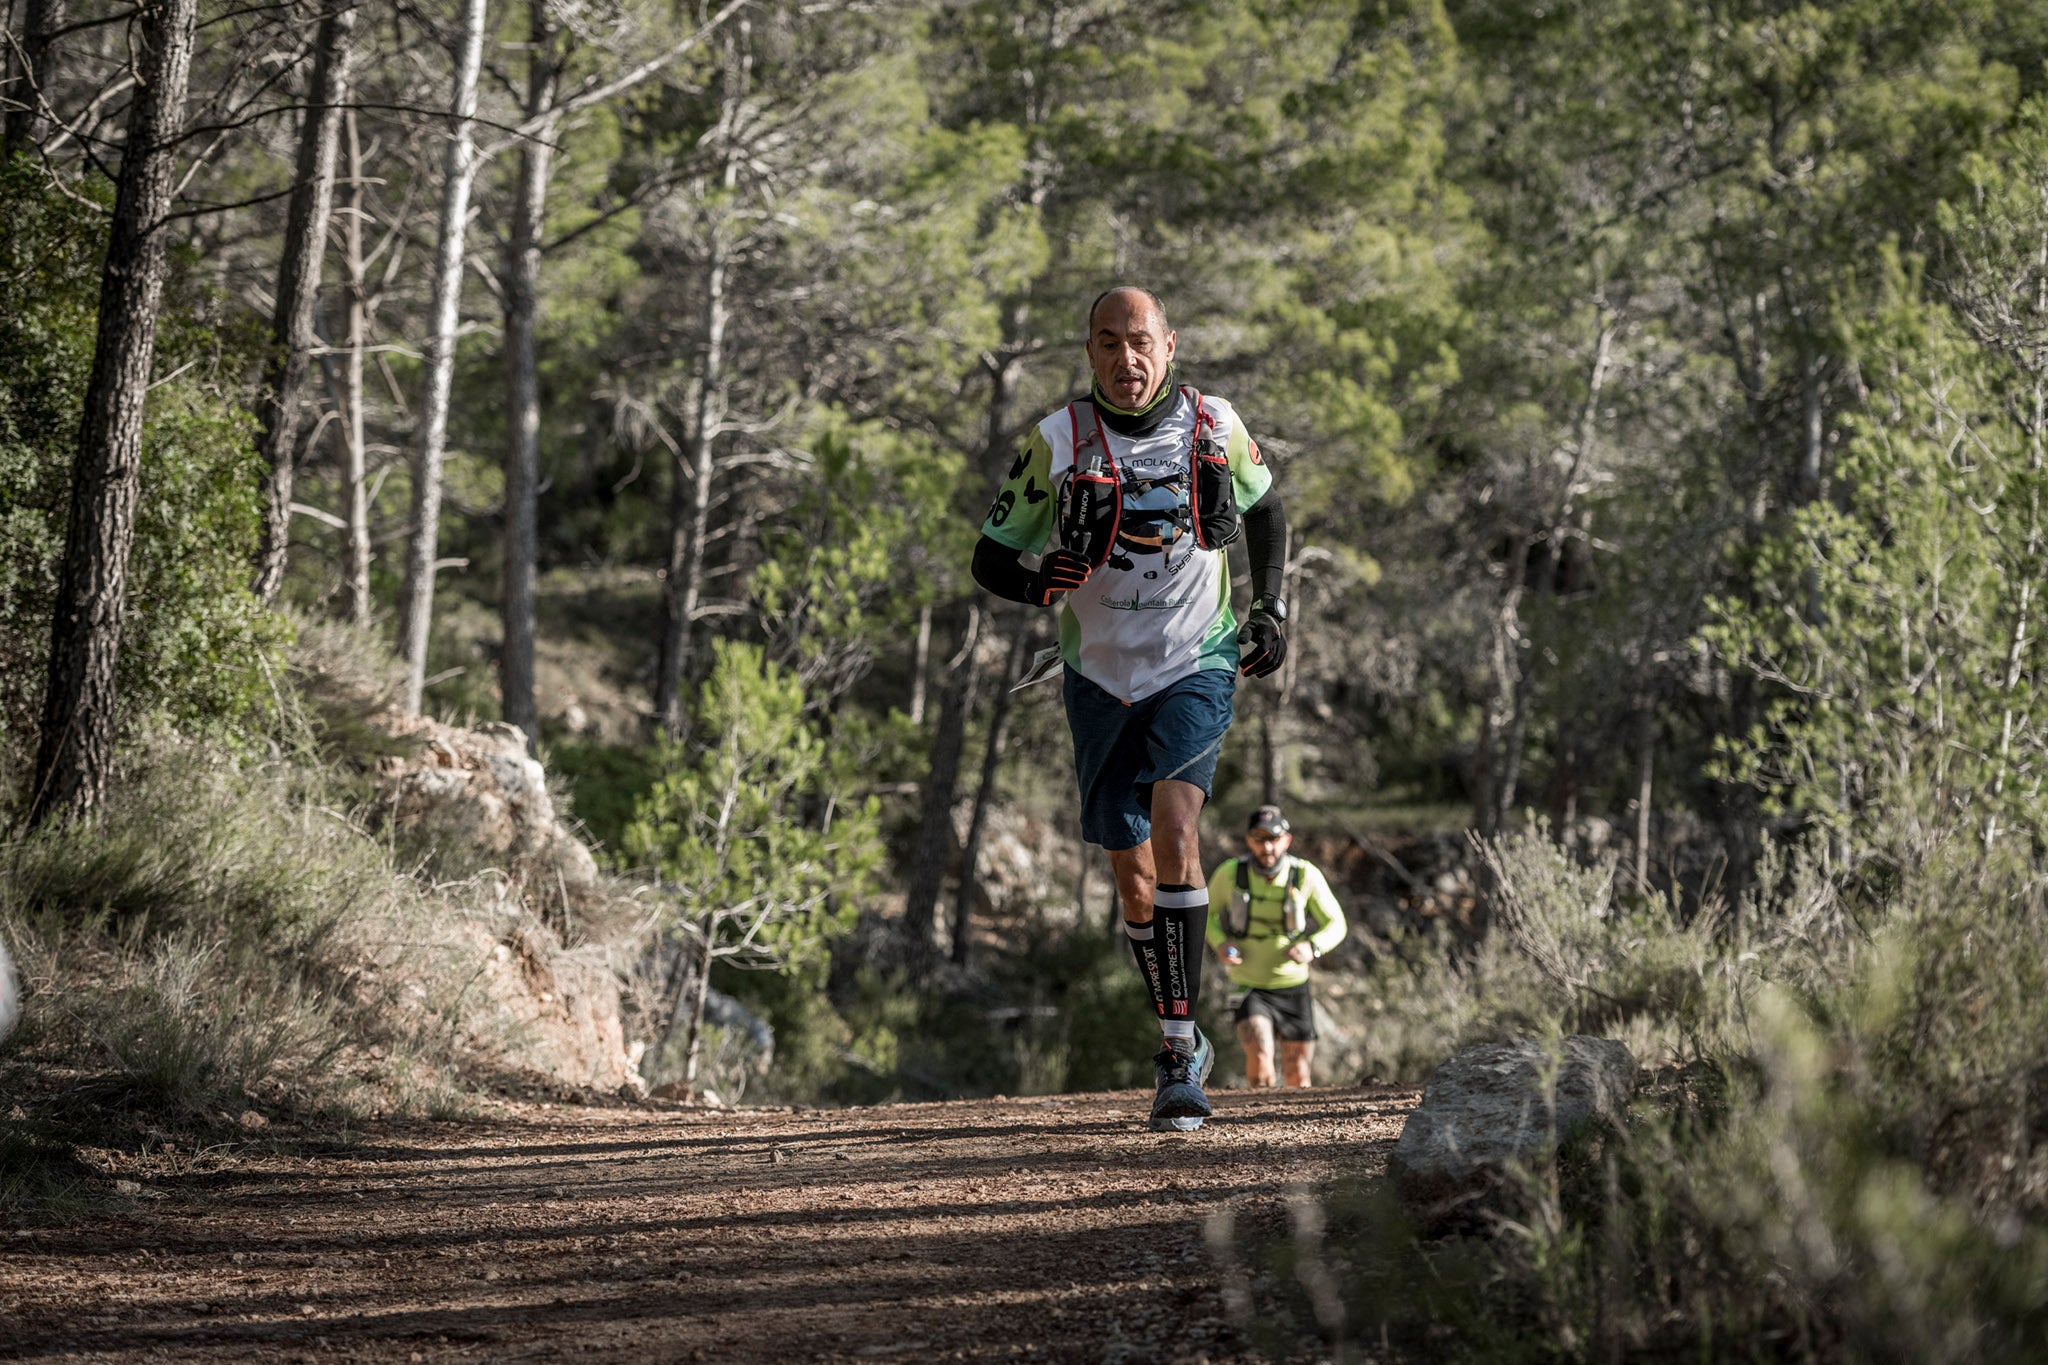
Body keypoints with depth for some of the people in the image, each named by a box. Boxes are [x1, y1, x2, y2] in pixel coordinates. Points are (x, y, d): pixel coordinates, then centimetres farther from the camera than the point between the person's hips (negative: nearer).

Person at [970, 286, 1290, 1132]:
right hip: (1102, 679, 2)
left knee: (1173, 826, -25)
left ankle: (1180, 1044, -23)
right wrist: (1039, 580, -26)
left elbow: (1264, 509, 15)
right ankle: (1181, 1050, 28)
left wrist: (1271, 610, 6)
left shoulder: (1214, 427, -6)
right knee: (1133, 872, 9)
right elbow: (991, 558, -4)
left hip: (1196, 668, -2)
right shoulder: (1056, 442, -9)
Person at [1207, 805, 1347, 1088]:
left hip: (1293, 987, 1)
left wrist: (1313, 947, -21)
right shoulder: (1231, 873, -13)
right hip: (1249, 987, -1)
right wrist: (1219, 943, -13)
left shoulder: (1306, 876, -13)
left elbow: (1335, 924, -1)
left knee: (1297, 1079, 9)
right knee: (1260, 1055, -27)